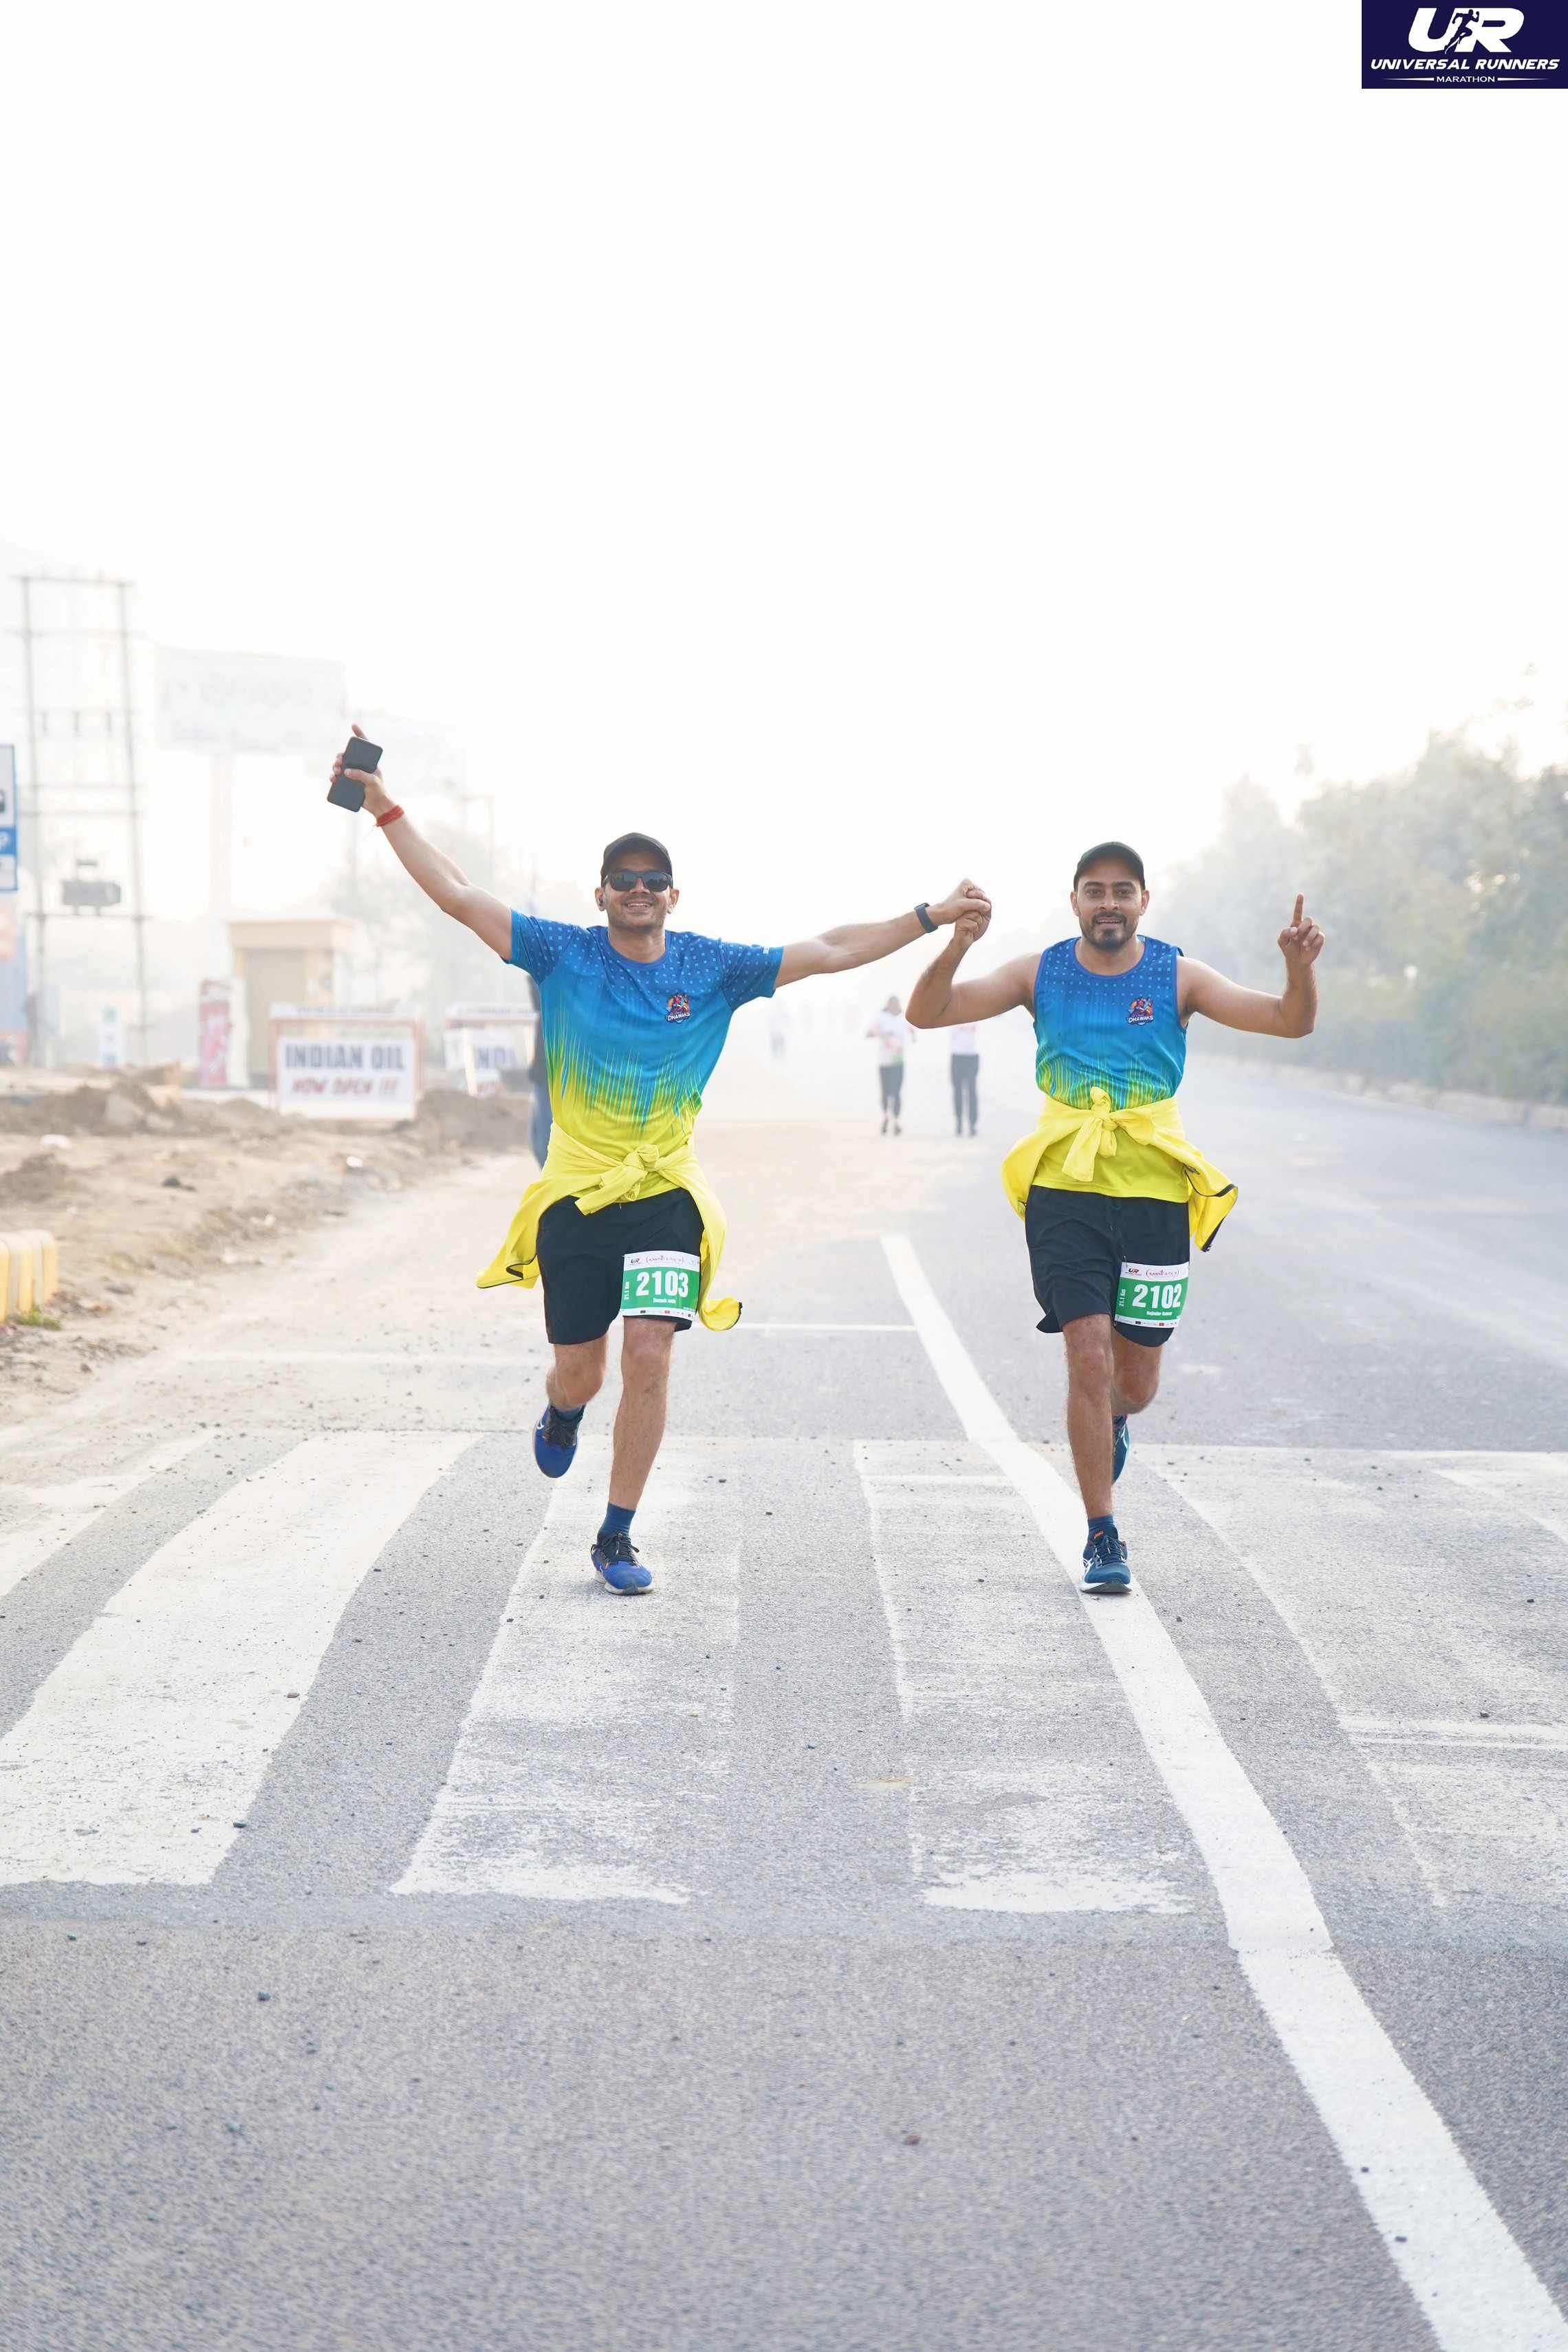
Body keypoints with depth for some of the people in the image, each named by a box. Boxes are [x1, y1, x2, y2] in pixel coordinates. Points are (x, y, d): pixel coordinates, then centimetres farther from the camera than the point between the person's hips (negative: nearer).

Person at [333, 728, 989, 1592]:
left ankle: (617, 1537, 1)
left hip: (665, 1194, 0)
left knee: (649, 1353, -14)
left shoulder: (711, 968, 2)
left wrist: (932, 916, 4)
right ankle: (562, 1413, 49)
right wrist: (385, 808, -11)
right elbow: (457, 896, -4)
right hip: (574, 1194, 0)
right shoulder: (564, 955, -2)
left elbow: (829, 951, 6)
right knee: (580, 1367, 7)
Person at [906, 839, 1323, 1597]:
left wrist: (1300, 966, -26)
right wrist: (954, 949, -23)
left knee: (1135, 1383, 9)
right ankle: (1103, 1539, -1)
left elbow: (1292, 1022, -4)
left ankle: (1112, 1421, 47)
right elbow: (927, 1014, -3)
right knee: (1089, 1359, -12)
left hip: (1155, 1195, 1)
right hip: (1066, 1192, -1)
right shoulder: (1041, 973, 2)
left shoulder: (1176, 977, 0)